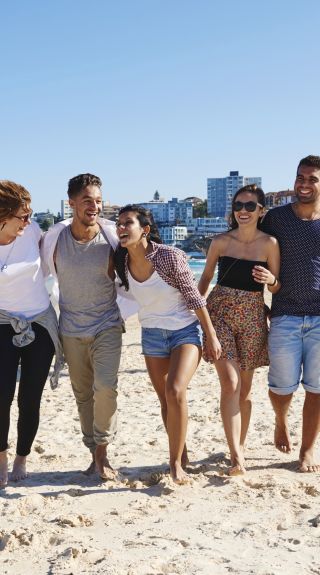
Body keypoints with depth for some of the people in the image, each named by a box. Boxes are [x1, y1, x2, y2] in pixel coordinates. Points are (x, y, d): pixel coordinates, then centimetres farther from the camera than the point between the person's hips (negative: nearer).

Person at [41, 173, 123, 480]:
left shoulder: (112, 235, -11)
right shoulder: (55, 238, -7)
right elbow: (44, 272, 10)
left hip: (107, 325, -2)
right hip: (71, 328, 2)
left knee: (105, 388, -17)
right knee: (82, 393, 10)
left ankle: (102, 450, 4)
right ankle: (95, 454, 25)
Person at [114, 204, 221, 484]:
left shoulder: (170, 255, -20)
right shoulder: (122, 262, -6)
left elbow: (194, 296, -15)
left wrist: (211, 335, -12)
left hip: (185, 331, -5)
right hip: (152, 334, 5)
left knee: (175, 391, -22)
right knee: (165, 400, 9)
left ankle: (176, 462, -8)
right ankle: (182, 453, 29)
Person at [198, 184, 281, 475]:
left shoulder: (269, 243, -2)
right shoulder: (220, 241, 0)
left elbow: (277, 289, 2)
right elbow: (205, 279, 12)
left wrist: (271, 280, -20)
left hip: (252, 318, 1)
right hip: (219, 313, 0)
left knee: (244, 388, 10)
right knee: (230, 383, -13)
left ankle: (240, 446, 28)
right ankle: (236, 456, -11)